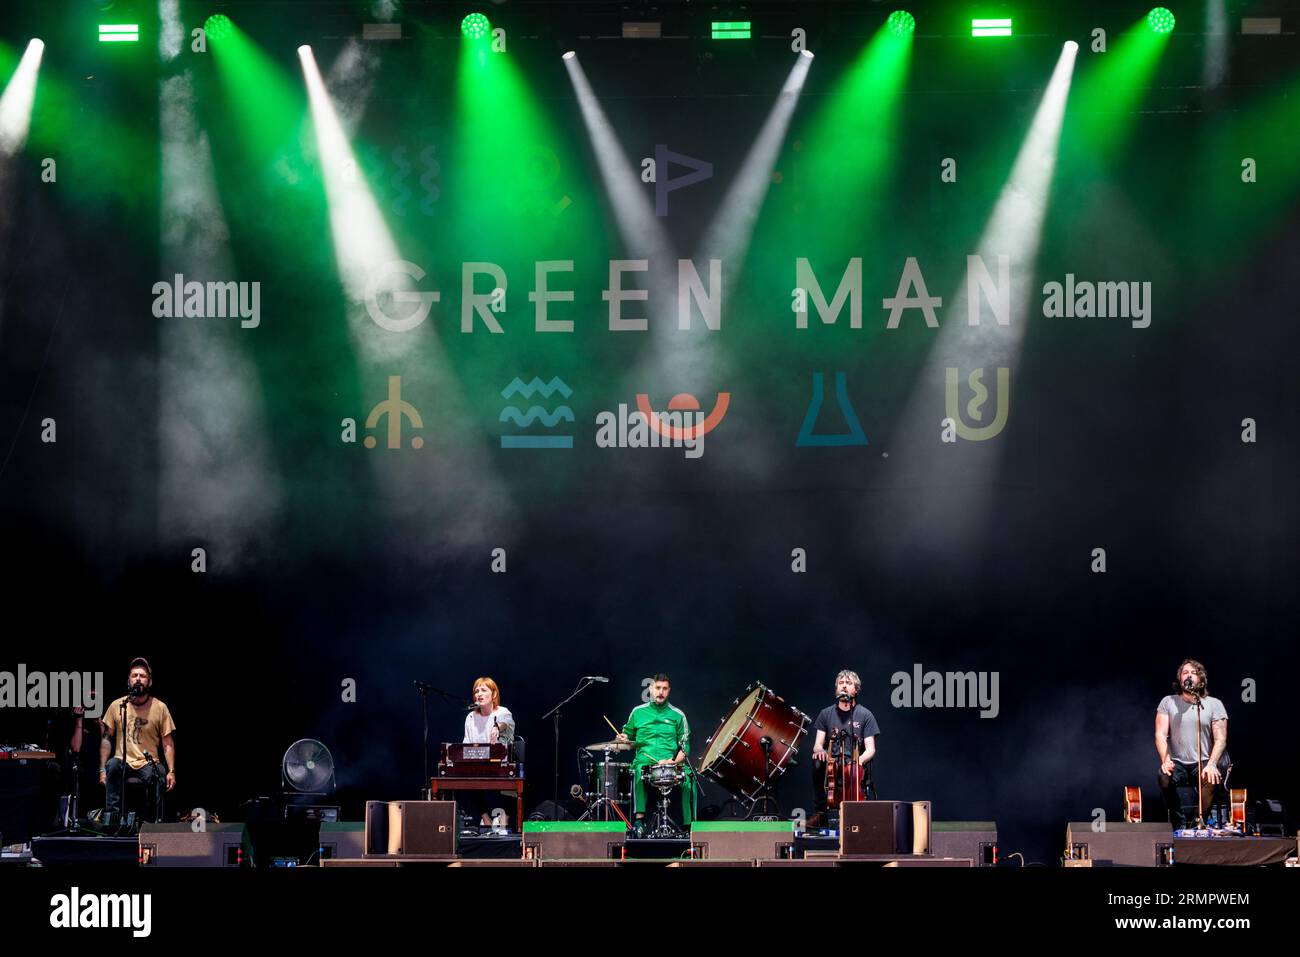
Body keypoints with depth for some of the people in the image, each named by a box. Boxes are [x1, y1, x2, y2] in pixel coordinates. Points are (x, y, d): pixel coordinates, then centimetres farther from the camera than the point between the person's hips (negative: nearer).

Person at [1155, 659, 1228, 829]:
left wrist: (1211, 764, -21)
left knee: (1211, 779, -35)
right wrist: (1165, 760, -18)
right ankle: (1179, 827, -17)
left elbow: (1220, 739, -3)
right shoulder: (1168, 702, 8)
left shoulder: (1214, 704, 4)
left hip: (1204, 763, -1)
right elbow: (1160, 735, 0)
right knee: (1164, 777, -33)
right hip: (1178, 764, 1)